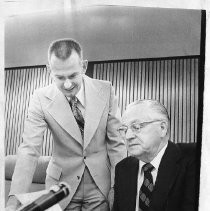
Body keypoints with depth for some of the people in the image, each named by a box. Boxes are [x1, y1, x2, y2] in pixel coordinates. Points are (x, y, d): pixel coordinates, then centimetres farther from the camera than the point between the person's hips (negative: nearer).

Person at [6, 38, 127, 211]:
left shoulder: (105, 90, -13)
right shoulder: (41, 98, -15)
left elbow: (116, 140, -6)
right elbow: (29, 149, -17)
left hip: (101, 184, 1)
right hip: (62, 183, 0)